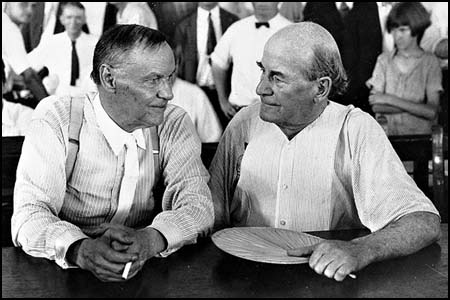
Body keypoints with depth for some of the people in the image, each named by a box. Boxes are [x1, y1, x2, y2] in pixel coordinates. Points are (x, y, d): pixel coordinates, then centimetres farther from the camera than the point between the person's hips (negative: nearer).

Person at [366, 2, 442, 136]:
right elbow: (376, 107, -4)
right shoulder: (384, 60, 7)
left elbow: (431, 112, -9)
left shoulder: (430, 61, 2)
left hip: (420, 135, -1)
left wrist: (390, 99, -11)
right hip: (386, 134, 1)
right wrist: (418, 107, -10)